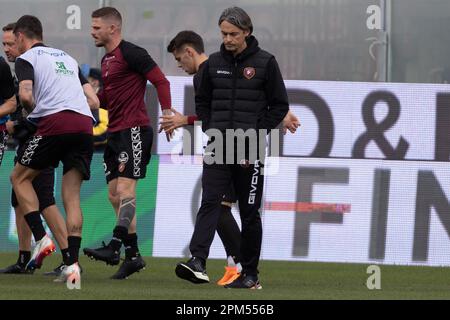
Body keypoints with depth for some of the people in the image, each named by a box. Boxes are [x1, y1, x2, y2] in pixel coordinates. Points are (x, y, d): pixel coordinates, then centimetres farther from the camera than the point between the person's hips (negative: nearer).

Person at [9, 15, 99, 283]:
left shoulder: (26, 59, 9)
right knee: (72, 196, 7)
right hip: (85, 124, 6)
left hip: (55, 123, -6)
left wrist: (32, 111, 11)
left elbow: (25, 95, -9)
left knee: (20, 178, 13)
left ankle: (41, 239, -2)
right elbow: (94, 101, 23)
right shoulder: (67, 58, 29)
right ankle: (72, 264, -4)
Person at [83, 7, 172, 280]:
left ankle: (115, 247, -23)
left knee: (125, 190, -16)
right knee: (115, 196, 7)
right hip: (116, 133, 10)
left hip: (134, 130, -10)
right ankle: (133, 255, 11)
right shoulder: (107, 59, 18)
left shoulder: (131, 54, -9)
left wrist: (167, 111, -23)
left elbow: (160, 81, -13)